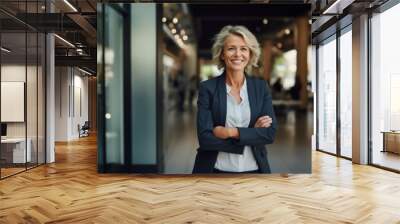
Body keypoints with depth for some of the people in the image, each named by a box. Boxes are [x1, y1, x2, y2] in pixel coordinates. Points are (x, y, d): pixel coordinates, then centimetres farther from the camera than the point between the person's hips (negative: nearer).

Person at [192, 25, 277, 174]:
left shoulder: (261, 87, -1)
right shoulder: (207, 88, -8)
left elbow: (270, 133, -8)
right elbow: (205, 138, -16)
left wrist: (231, 132, -19)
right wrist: (252, 133, -16)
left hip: (253, 170, 2)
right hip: (216, 170, -2)